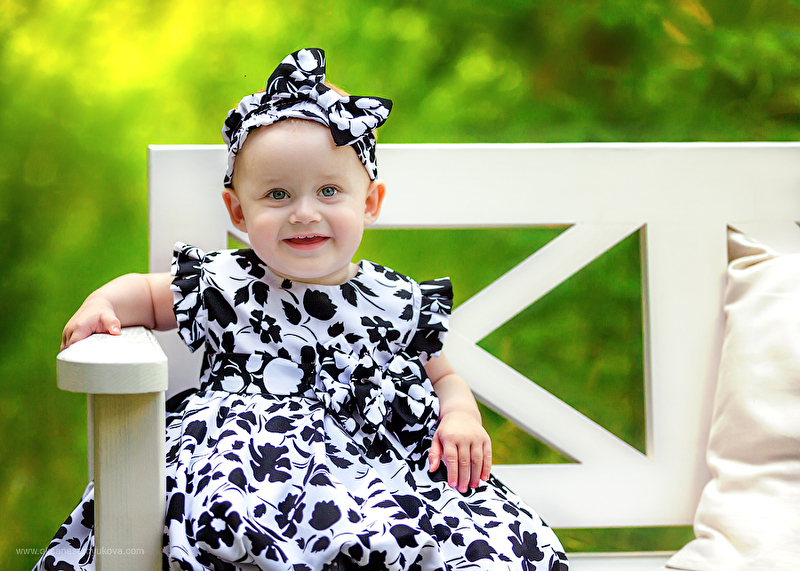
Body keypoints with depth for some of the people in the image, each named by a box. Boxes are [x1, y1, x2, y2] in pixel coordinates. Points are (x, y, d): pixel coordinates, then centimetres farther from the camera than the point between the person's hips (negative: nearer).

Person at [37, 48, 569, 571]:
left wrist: (460, 418, 0)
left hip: (378, 472, 1)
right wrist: (105, 303, 3)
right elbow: (149, 294, 24)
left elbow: (443, 378, 21)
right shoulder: (221, 286, 7)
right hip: (248, 467, 0)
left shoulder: (400, 305, 9)